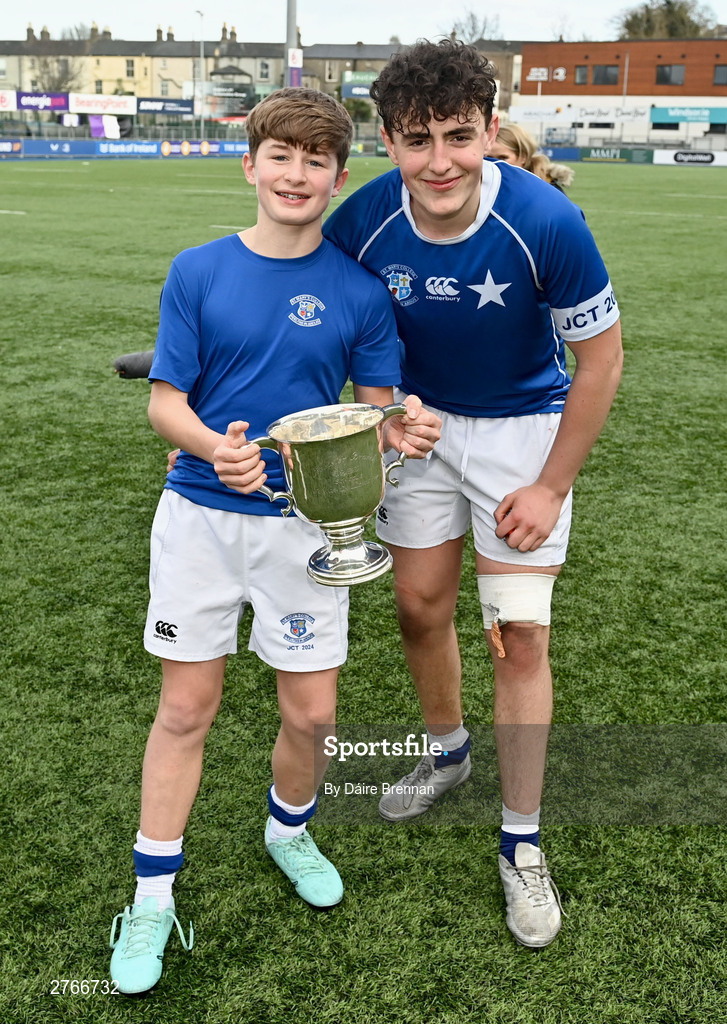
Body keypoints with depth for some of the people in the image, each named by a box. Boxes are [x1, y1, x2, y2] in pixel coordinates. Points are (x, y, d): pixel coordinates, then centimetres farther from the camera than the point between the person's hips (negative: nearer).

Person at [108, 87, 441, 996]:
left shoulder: (357, 290, -1)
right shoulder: (197, 272, -2)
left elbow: (375, 410, 4)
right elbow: (164, 402, -3)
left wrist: (402, 433, -19)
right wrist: (214, 448, -24)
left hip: (305, 522, 1)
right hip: (200, 515, 0)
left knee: (311, 712, 6)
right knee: (186, 707, 6)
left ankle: (288, 832, 39)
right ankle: (152, 900, 23)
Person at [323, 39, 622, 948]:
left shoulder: (546, 223, -27)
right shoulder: (361, 223, -20)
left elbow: (599, 359, -16)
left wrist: (551, 487, -13)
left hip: (523, 425, -3)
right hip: (420, 419, 3)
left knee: (519, 633, -4)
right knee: (420, 606, 9)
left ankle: (521, 843, 13)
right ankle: (448, 751, 40)